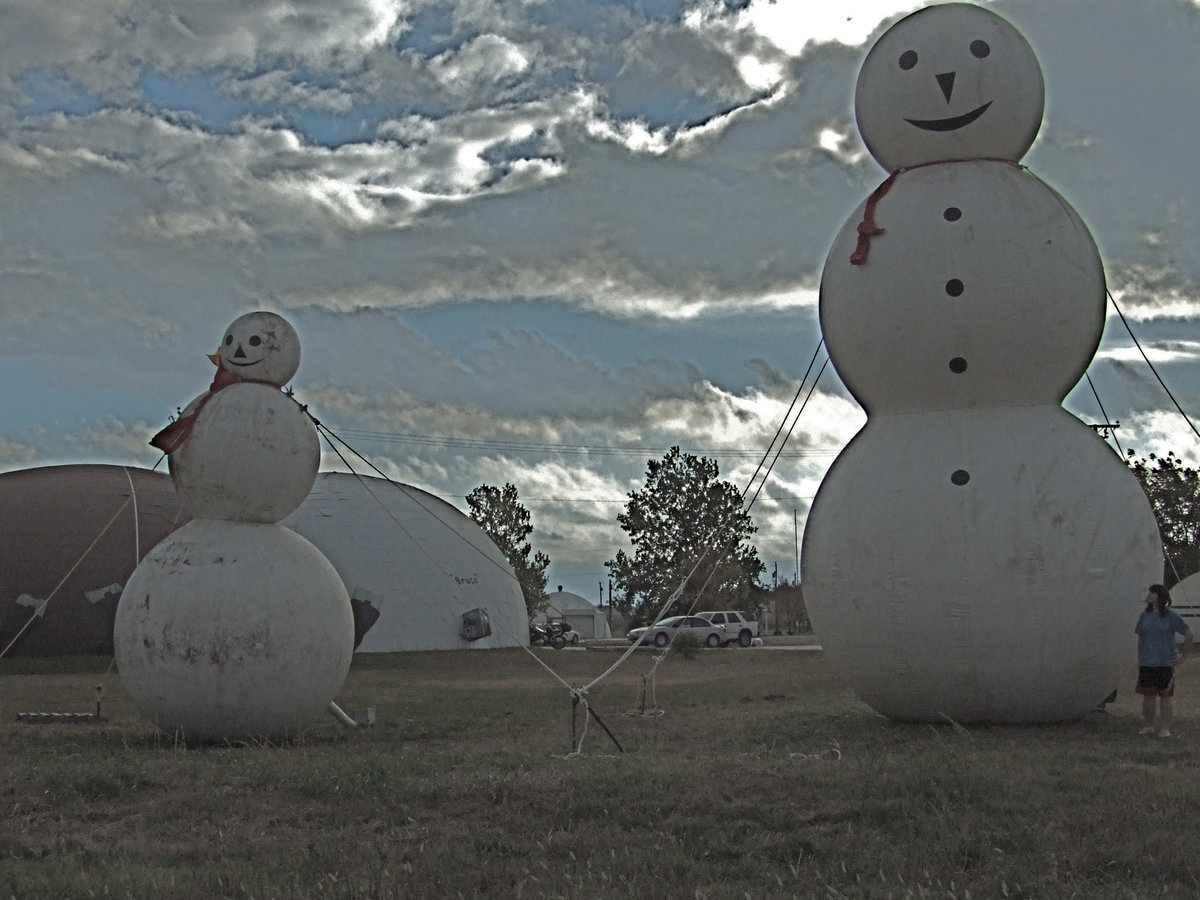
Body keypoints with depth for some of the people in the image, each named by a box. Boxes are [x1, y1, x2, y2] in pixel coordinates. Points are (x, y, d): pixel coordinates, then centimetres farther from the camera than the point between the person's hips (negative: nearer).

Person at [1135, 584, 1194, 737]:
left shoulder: (1171, 615, -6)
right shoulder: (1145, 615, 7)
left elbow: (1188, 634, -4)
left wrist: (1184, 656, -5)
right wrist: (1139, 659, 10)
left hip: (1166, 663, -4)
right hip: (1147, 663, 4)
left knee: (1166, 696, 3)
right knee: (1148, 695, 7)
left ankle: (1165, 729, 9)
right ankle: (1147, 726, 18)